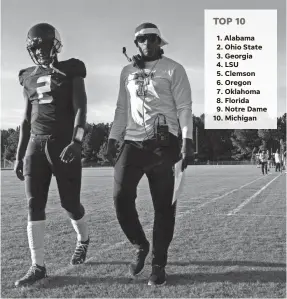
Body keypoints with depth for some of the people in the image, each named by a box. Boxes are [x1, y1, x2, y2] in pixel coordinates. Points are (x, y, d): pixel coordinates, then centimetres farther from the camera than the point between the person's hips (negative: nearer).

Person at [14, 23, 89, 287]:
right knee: (34, 205, -2)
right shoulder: (29, 77, 14)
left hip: (64, 143, -4)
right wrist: (20, 154, 15)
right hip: (36, 145, 4)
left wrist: (77, 142, -23)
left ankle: (83, 239, 34)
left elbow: (80, 108, -8)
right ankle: (38, 266, 5)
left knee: (69, 202, 2)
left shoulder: (71, 71, 0)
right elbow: (27, 119, 17)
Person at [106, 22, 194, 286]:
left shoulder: (173, 69, 4)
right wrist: (112, 140, 10)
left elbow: (184, 107, -2)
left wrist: (187, 140, -14)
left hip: (163, 143, -3)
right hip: (133, 143, 4)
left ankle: (159, 264, 10)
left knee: (163, 205, -1)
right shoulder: (127, 72, 18)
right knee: (121, 198, -8)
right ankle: (141, 246, 16)